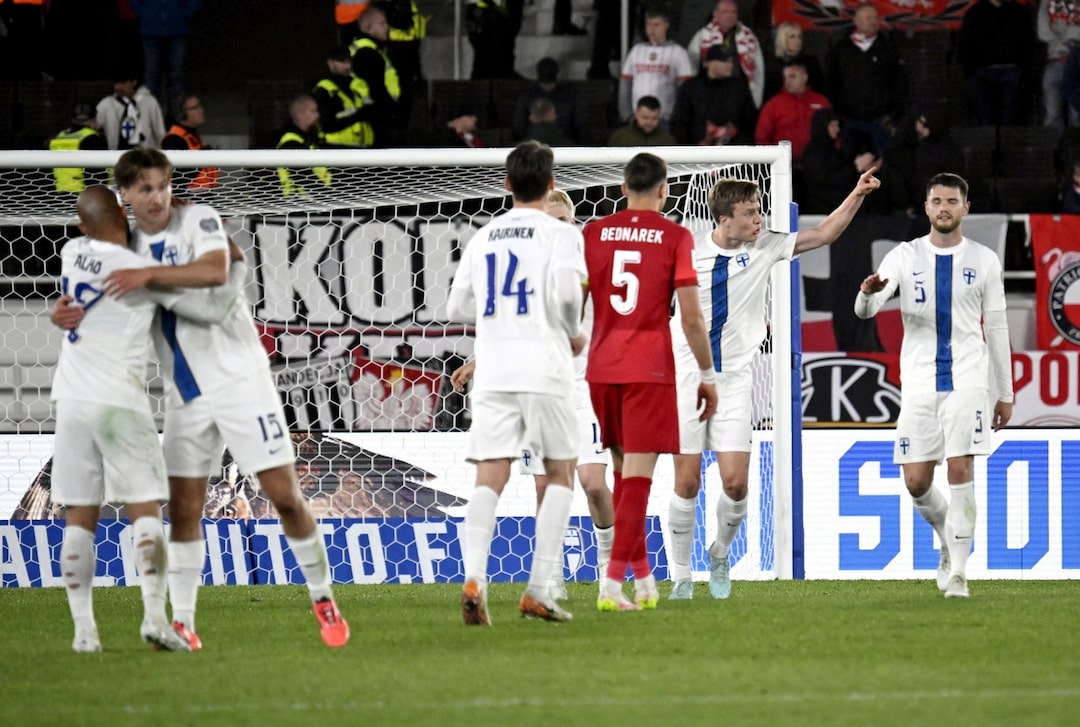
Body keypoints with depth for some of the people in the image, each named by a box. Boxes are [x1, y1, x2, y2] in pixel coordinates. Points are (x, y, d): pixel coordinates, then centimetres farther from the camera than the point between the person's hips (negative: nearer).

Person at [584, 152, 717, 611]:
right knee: (638, 474, -6)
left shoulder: (593, 234, 6)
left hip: (601, 368, 4)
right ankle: (613, 582, -16)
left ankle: (643, 578, 21)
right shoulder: (675, 237, -3)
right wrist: (707, 375, 2)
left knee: (624, 468, 16)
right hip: (650, 369, -4)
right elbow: (691, 317, -7)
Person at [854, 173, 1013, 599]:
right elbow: (865, 310, -7)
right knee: (916, 482, 0)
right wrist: (868, 294, -33)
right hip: (919, 382, 1)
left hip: (968, 379, -1)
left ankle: (958, 571, -9)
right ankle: (950, 541, 29)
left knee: (960, 470, -14)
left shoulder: (983, 260, 5)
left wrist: (1006, 393, 9)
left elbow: (996, 328, 9)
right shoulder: (905, 257, 4)